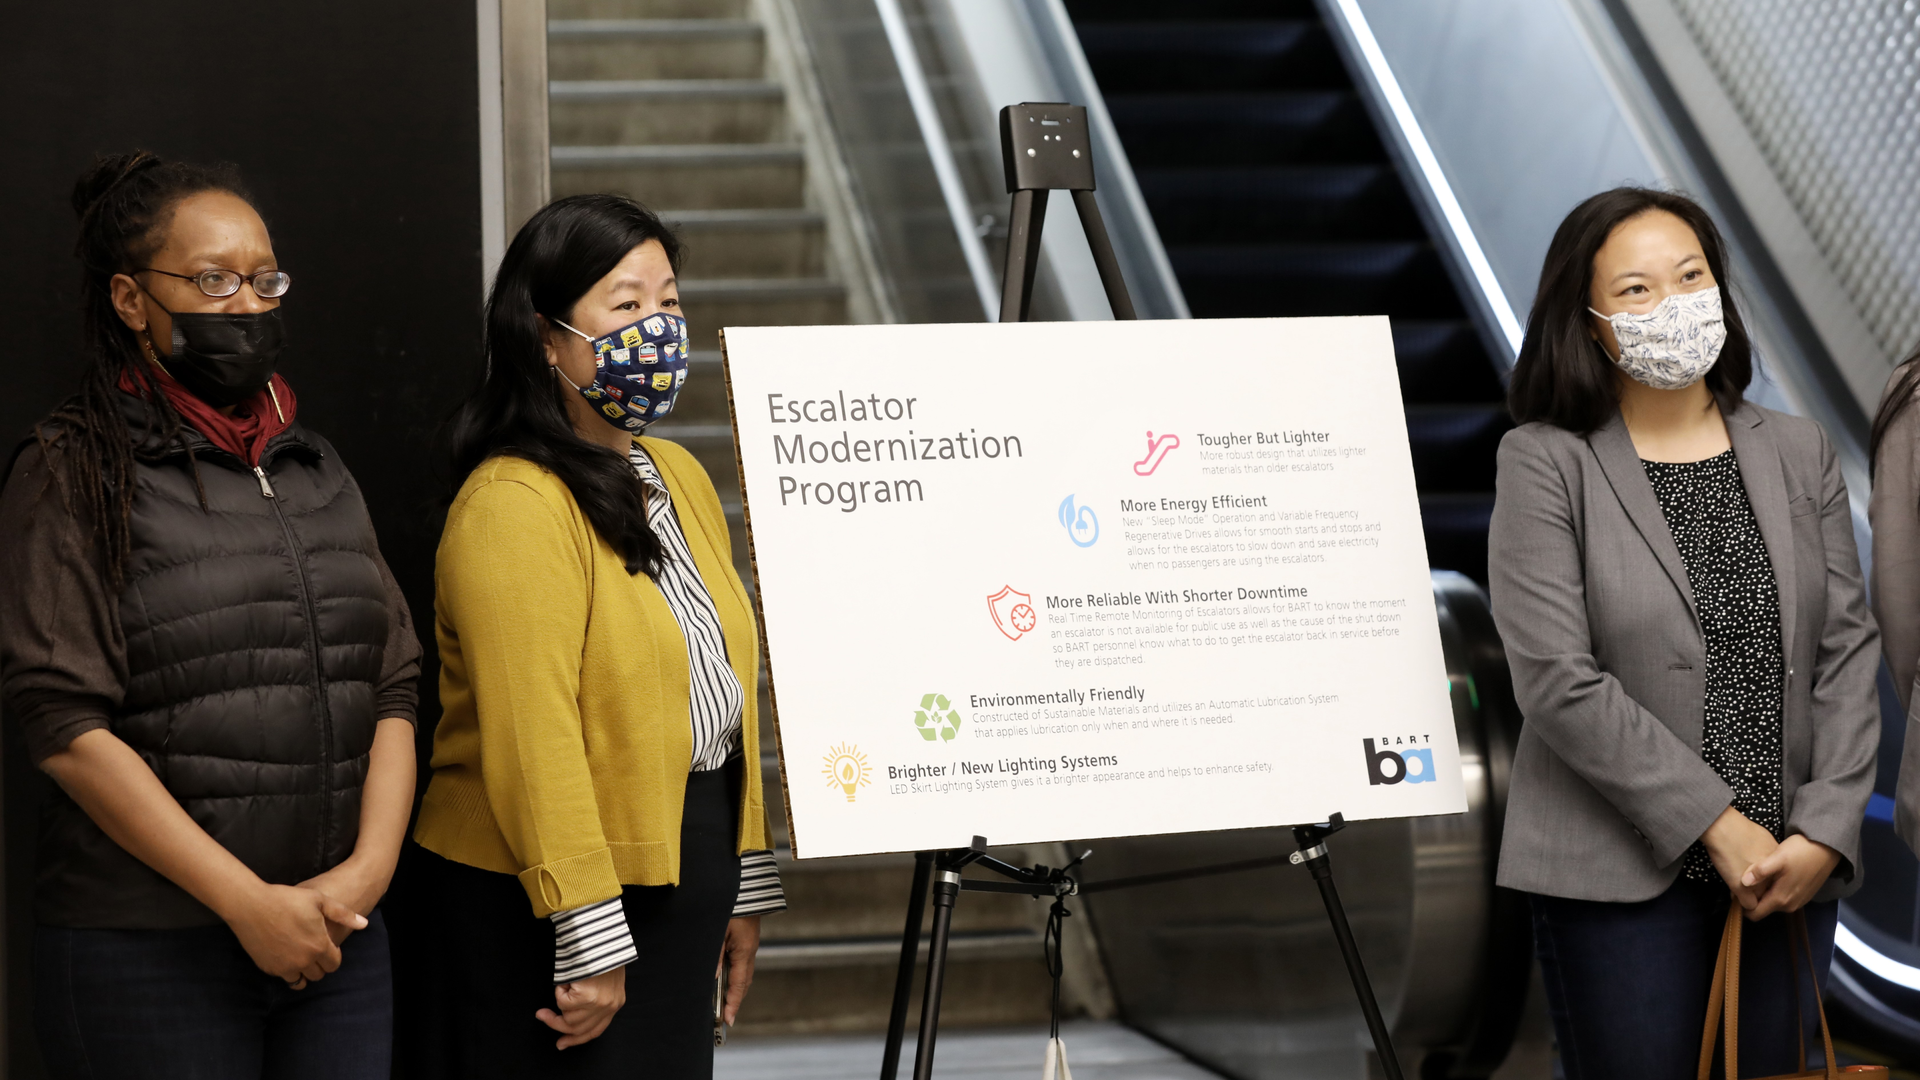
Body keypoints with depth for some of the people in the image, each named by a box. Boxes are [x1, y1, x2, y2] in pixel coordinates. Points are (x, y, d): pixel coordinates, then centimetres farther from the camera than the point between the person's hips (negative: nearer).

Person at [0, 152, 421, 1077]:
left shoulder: (319, 473, 15)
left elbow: (394, 688, 10)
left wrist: (370, 867, -6)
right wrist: (249, 902, -14)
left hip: (337, 943, 5)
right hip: (144, 954, -5)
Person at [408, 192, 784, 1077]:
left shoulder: (680, 478, 14)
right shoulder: (512, 506, -15)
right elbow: (534, 741, -21)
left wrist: (742, 885, 17)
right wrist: (588, 942, -23)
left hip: (678, 880, 8)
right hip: (549, 906, -8)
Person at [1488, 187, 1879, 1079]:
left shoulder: (1800, 454, 9)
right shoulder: (1546, 463, -5)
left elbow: (1849, 649, 4)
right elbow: (1558, 680, -13)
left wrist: (1824, 834, -8)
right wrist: (1715, 824, -14)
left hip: (1791, 870, 4)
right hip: (1620, 872, -4)